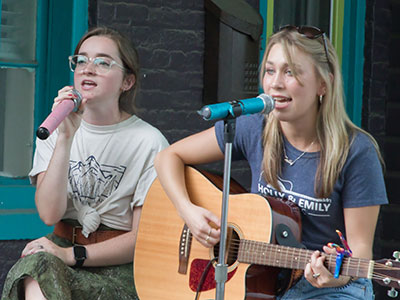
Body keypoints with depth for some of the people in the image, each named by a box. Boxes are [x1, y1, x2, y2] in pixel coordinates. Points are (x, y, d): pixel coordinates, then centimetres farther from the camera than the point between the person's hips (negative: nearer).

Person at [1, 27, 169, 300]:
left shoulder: (150, 143, -4)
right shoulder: (54, 132, 9)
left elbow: (143, 238, -6)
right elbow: (49, 214, -7)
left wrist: (72, 255, -17)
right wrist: (66, 138, -15)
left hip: (120, 266, -3)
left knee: (38, 278, -34)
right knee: (36, 264, -34)